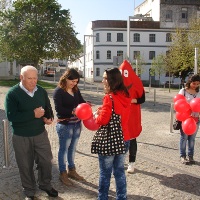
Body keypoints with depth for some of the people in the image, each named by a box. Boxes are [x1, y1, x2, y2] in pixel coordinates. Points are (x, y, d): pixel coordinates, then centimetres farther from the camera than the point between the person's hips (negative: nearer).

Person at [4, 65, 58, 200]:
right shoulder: (13, 93, -15)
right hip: (21, 137, -3)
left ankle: (45, 185, 39)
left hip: (41, 134, 4)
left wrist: (49, 118, -10)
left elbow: (48, 108, 13)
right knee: (26, 166, 11)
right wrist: (33, 114, -26)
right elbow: (11, 116, -22)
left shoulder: (41, 91, 0)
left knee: (46, 161, 13)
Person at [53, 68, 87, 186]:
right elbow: (59, 109, -20)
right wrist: (72, 111, -31)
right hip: (65, 125, -6)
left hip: (77, 123, 6)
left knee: (72, 148, 18)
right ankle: (63, 174, 21)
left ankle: (72, 170, 34)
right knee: (64, 149, 7)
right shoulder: (58, 91, -13)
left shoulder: (76, 90, 5)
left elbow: (81, 101, 7)